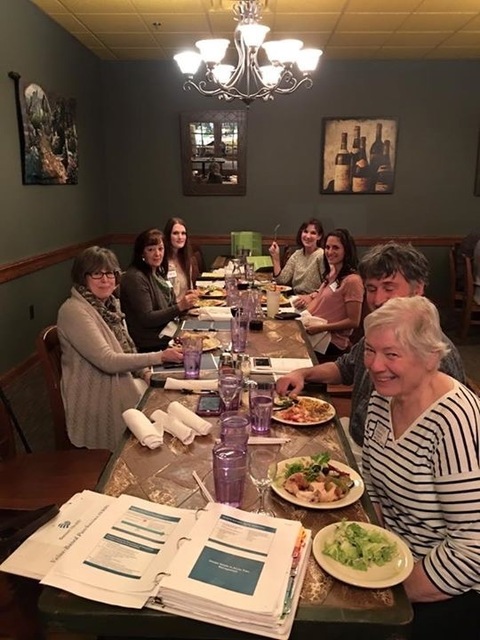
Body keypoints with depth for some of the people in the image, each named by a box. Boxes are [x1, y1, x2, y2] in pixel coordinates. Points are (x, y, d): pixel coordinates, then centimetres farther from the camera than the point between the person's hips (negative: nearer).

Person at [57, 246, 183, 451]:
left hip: (122, 384, 7)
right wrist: (160, 357, -25)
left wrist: (145, 372, -2)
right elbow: (107, 361, -24)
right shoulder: (74, 311, -18)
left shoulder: (110, 305, 7)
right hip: (98, 399, -7)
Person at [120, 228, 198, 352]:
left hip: (167, 339, 8)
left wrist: (181, 300, 2)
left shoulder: (157, 272, 13)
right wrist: (179, 307, -23)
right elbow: (146, 319, -18)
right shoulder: (135, 278, -14)